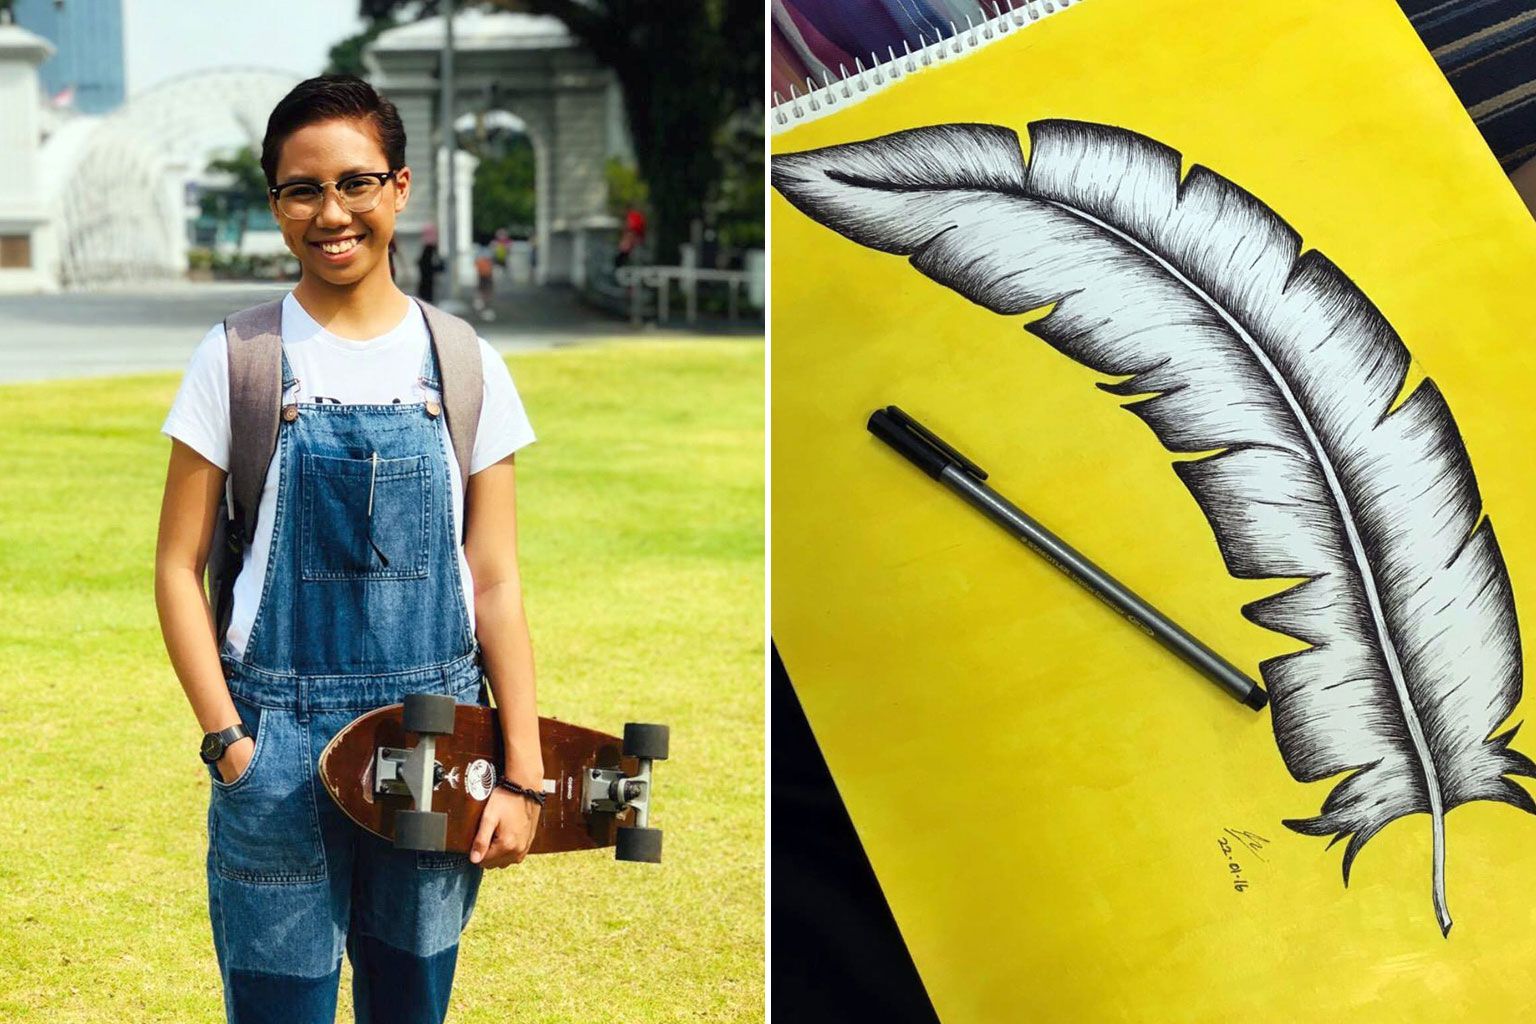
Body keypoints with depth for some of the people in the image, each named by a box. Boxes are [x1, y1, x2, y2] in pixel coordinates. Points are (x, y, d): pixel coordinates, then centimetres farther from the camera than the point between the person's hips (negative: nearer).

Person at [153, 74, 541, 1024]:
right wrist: (227, 739, -8)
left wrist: (524, 774, -1)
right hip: (280, 742, -2)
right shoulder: (237, 359, -1)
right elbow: (180, 567, 1)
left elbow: (497, 585, 4)